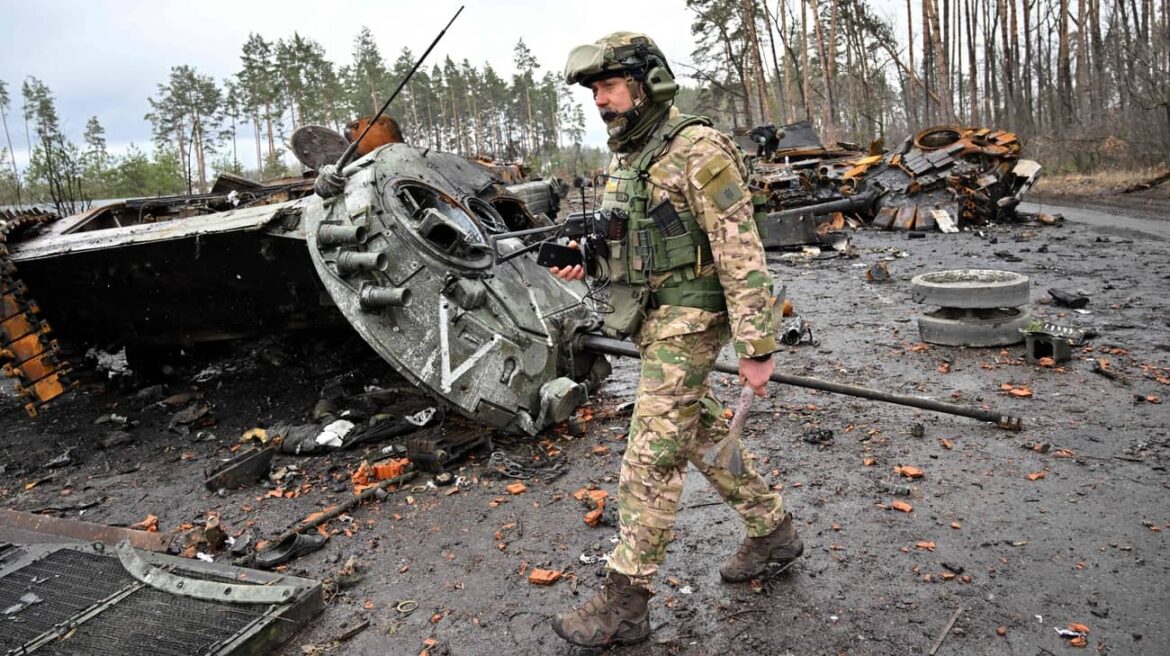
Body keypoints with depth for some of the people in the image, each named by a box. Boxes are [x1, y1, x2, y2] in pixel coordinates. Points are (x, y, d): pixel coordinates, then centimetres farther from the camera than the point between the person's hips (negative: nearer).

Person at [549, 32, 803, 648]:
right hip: (650, 320, 9)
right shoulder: (624, 156, 12)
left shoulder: (698, 150, -16)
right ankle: (772, 530, 36)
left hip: (686, 322, -9)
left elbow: (741, 254, -19)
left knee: (651, 457, -5)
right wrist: (582, 261, 3)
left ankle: (625, 601, 6)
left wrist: (756, 347, -20)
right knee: (701, 433, 18)